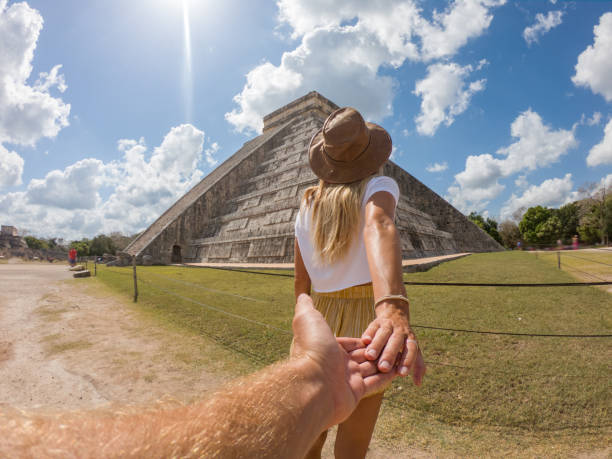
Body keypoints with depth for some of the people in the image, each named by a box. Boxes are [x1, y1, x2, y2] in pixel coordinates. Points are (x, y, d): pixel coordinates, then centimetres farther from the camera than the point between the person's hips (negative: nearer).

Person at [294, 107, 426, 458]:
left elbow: (301, 281, 7)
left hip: (322, 317, 4)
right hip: (368, 317, -4)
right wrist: (393, 308, -51)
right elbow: (379, 227, -34)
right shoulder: (378, 186, -10)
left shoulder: (307, 208, 4)